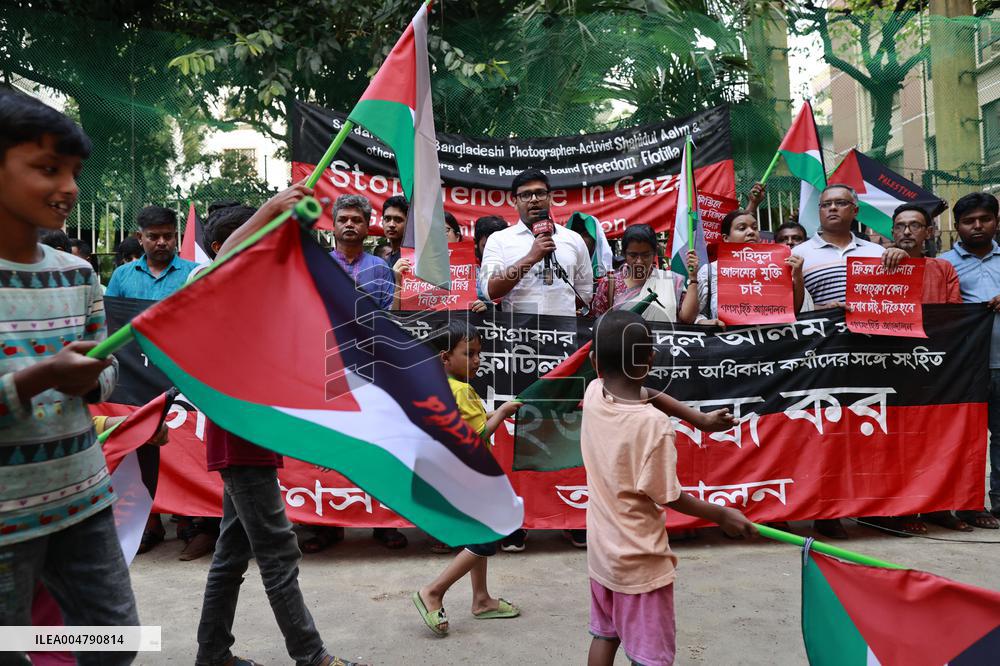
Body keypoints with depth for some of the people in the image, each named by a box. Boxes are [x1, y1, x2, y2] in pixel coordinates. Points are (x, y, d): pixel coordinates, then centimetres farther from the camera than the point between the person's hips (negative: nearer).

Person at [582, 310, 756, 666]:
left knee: (604, 635, 23)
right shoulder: (654, 423, -27)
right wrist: (721, 514, -4)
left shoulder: (593, 396, -10)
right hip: (639, 563, -6)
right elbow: (667, 496, -18)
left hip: (602, 552, 6)